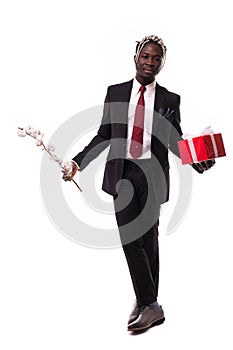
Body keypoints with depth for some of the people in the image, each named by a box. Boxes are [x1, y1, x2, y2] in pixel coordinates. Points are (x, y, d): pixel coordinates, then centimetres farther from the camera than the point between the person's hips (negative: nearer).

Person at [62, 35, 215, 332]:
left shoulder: (169, 100, 4)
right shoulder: (115, 93, 7)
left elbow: (175, 140, 7)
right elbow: (104, 134, 10)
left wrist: (198, 162, -11)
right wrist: (77, 162, 0)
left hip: (152, 174, -1)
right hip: (122, 172, 1)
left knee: (149, 239, 5)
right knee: (129, 238, -6)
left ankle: (146, 303, 16)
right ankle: (150, 305, -1)